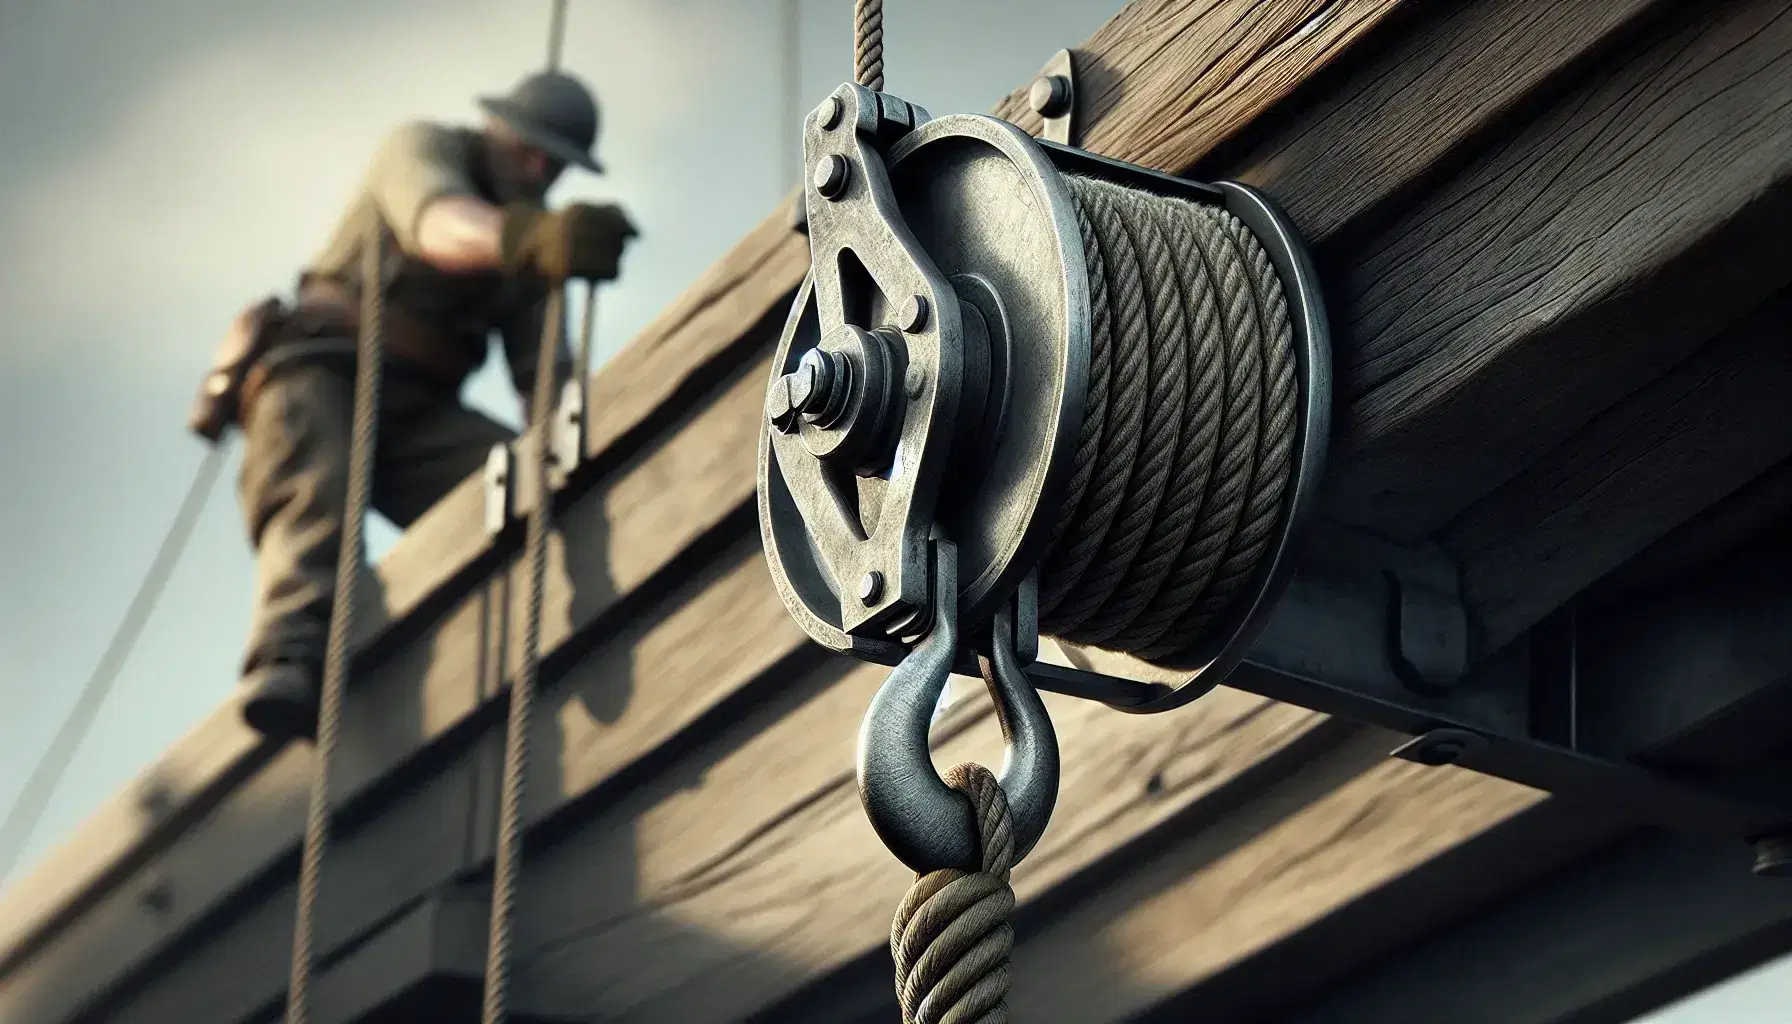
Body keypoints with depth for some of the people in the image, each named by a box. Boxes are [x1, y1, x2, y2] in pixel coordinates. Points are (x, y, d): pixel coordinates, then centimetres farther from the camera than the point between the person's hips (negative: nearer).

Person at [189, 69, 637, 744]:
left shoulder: (535, 255, 16)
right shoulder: (423, 148, -2)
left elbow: (545, 372, 4)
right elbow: (441, 225, -28)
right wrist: (534, 235, -50)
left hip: (414, 410, 5)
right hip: (320, 367, -5)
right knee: (312, 496, -33)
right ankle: (289, 665, -53)